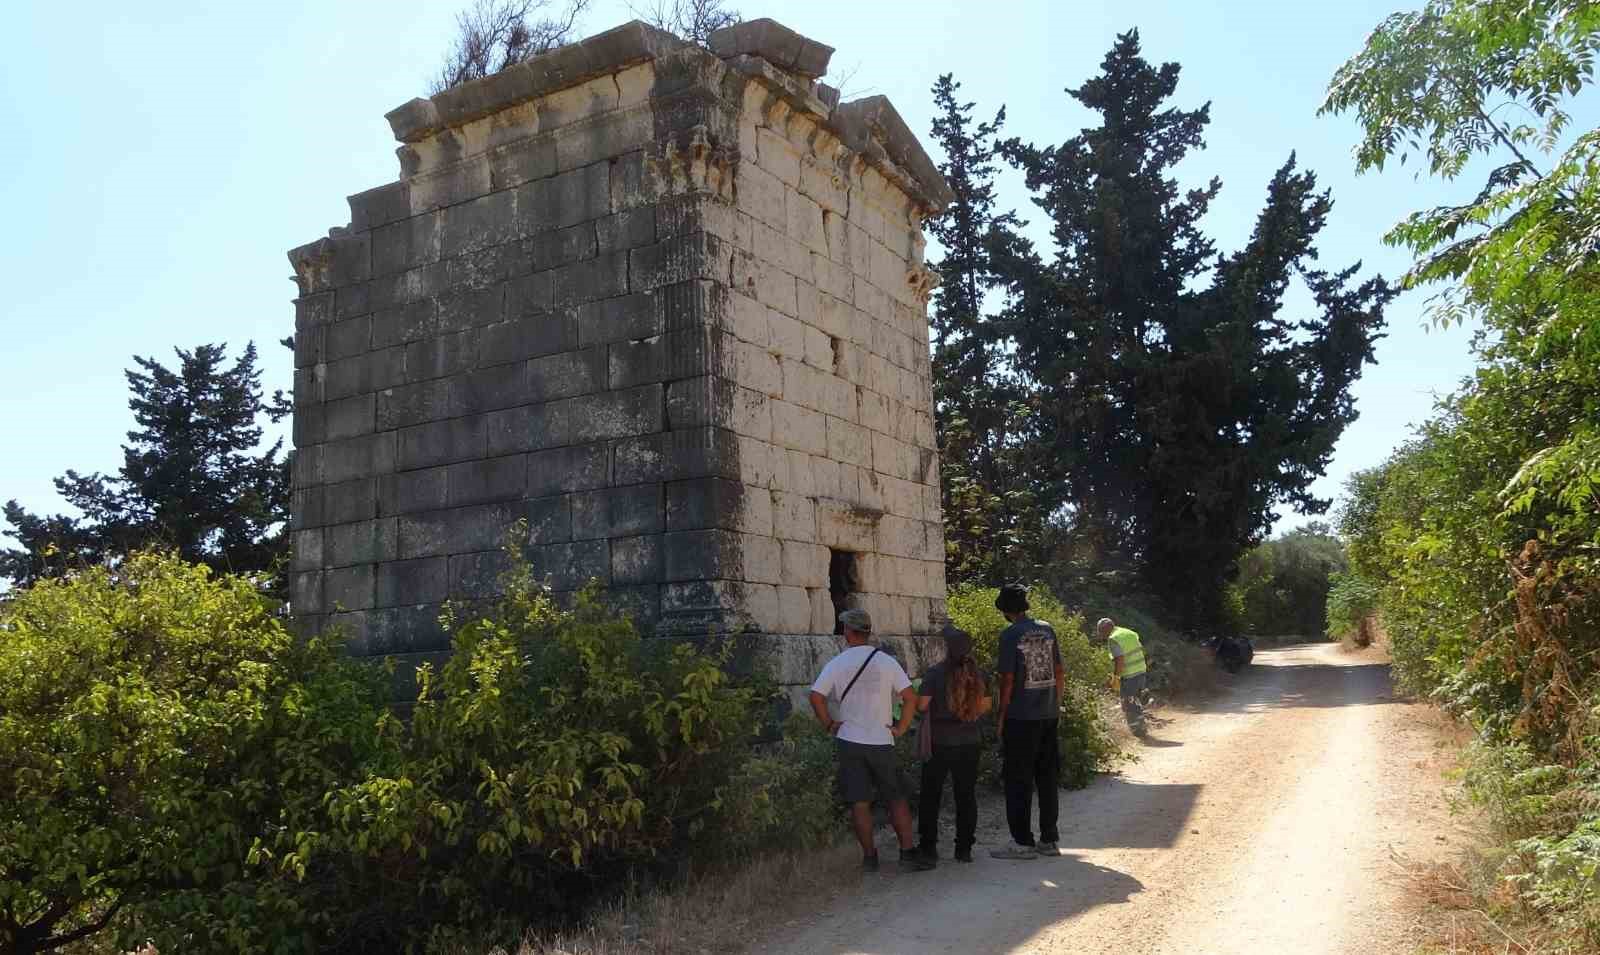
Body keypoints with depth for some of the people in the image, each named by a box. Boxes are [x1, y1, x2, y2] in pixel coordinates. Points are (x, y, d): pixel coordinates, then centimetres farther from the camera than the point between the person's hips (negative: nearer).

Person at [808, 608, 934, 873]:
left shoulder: (836, 664, -2)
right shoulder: (886, 662, -2)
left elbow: (816, 697, -9)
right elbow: (910, 697, -7)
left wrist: (829, 725, 2)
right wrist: (900, 729, 1)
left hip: (848, 741, 0)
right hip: (881, 742, 0)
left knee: (859, 802, 6)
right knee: (897, 799, 9)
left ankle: (869, 856, 9)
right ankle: (907, 852, 5)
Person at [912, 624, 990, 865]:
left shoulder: (935, 673, -14)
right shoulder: (977, 674, -2)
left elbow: (922, 705, -14)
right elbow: (986, 705, 6)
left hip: (939, 743, -3)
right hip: (969, 742, 3)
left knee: (931, 795, 9)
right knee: (966, 795, 11)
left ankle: (928, 847, 12)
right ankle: (964, 848, 14)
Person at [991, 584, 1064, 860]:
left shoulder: (1009, 635, -11)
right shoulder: (1047, 630, 6)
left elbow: (1008, 679, -12)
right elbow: (1059, 673, 10)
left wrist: (1001, 717, -3)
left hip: (1021, 717, -6)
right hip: (1049, 715, 6)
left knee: (1018, 781, 2)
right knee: (1048, 778, 12)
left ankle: (1022, 842, 5)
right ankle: (1049, 840, 17)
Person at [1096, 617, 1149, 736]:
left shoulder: (1113, 639, -13)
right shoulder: (1130, 633, 12)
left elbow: (1120, 659, -22)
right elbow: (1142, 651, 15)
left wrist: (1115, 676, -14)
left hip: (1129, 676, -8)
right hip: (1142, 672, 8)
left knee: (1129, 705, 4)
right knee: (1138, 703, 21)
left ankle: (1137, 730, 6)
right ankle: (1141, 728, 28)